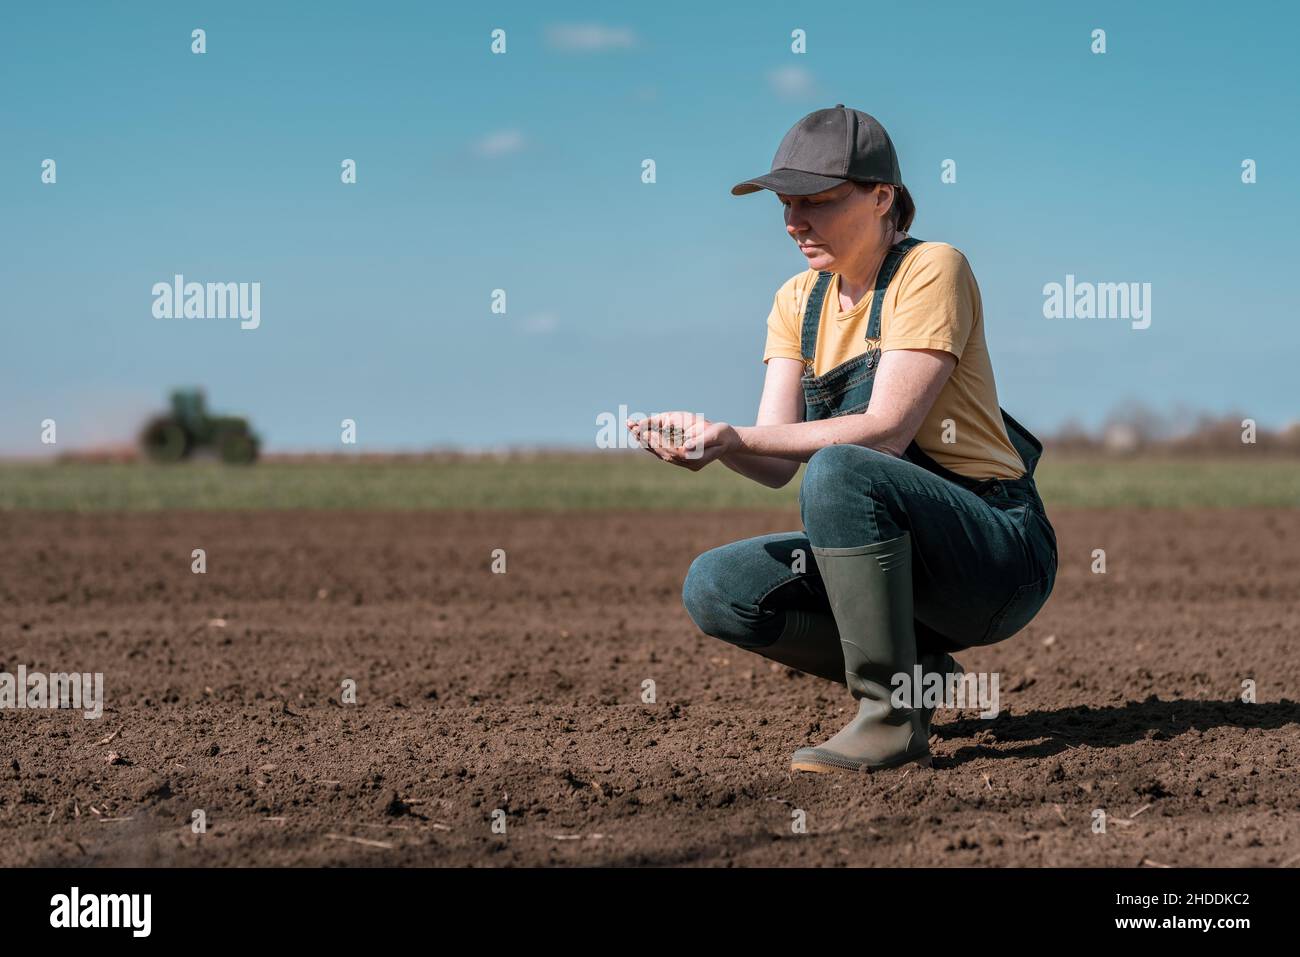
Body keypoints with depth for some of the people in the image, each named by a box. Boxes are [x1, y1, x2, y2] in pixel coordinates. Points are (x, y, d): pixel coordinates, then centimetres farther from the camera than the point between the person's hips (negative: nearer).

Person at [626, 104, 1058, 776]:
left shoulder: (932, 269, -11)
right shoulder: (798, 300, 10)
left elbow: (885, 430, -23)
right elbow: (776, 464, -1)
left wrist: (736, 437, -29)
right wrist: (705, 441, -23)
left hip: (1000, 555, -7)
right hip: (889, 551, 7)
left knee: (838, 470, -34)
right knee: (714, 588, -12)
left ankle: (891, 715, -25)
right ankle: (915, 668, 3)